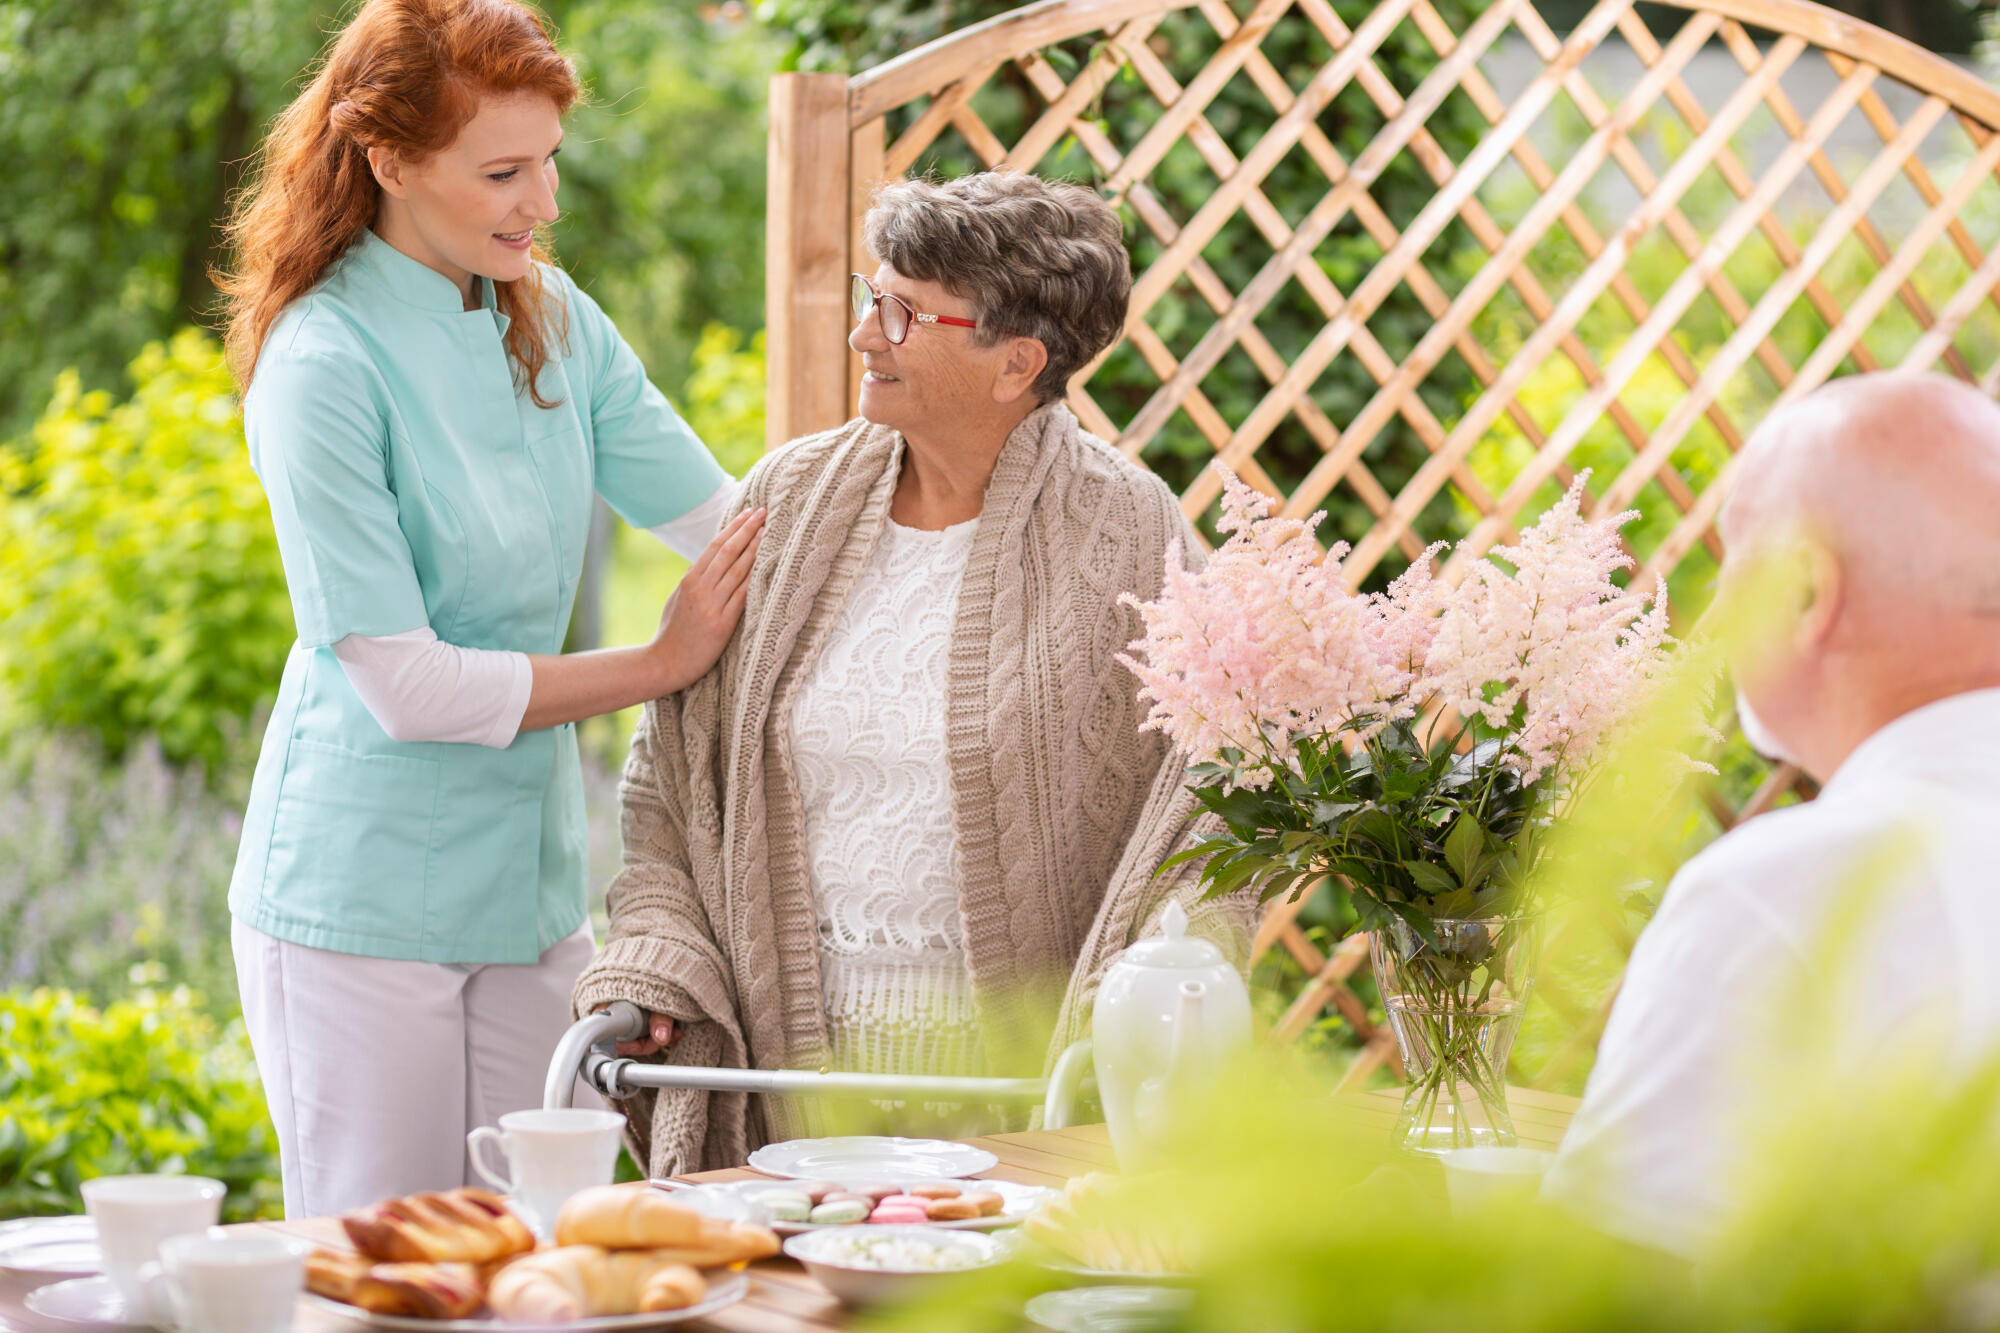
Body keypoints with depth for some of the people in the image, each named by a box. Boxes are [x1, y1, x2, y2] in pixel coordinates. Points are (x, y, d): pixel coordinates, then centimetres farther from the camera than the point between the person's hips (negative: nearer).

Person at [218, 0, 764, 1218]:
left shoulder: (551, 318, 4)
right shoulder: (324, 364, -17)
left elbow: (736, 522, 7)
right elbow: (403, 683, -19)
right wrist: (658, 665, -13)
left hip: (531, 880, 6)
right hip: (363, 899, -6)